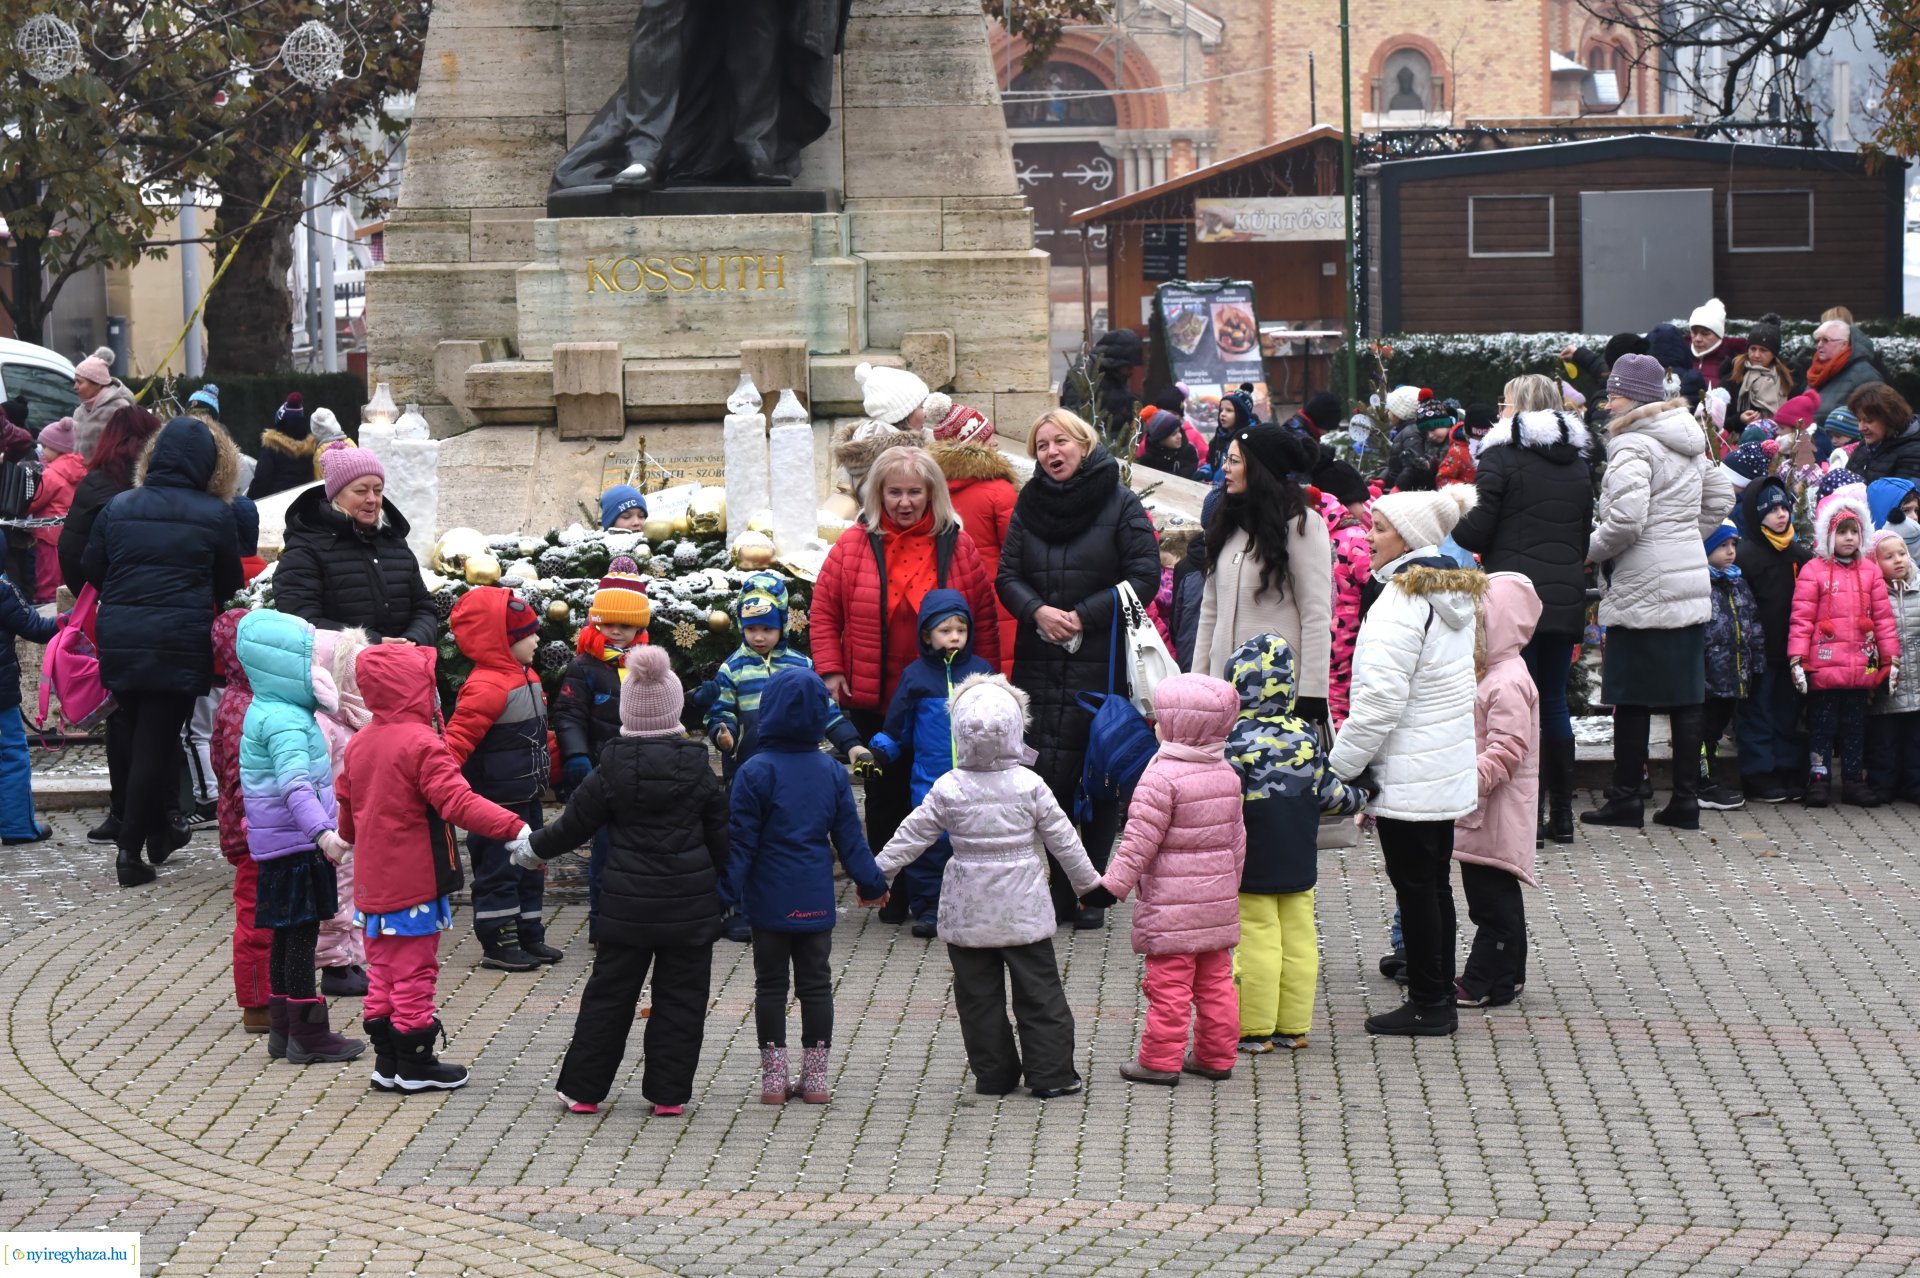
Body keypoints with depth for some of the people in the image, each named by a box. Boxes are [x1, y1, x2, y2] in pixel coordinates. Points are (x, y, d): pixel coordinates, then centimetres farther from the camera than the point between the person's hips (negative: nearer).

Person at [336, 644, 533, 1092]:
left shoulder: (358, 744, 7)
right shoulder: (421, 744, -18)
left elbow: (347, 808, 21)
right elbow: (457, 802, -29)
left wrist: (353, 839, 42)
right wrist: (514, 828, -35)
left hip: (373, 883, 8)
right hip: (415, 885, -8)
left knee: (383, 971, 15)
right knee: (414, 972, 1)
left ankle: (387, 1062, 19)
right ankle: (416, 1066, 7)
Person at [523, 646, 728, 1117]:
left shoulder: (611, 768, -7)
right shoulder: (697, 769, -5)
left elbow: (574, 824, 1)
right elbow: (721, 835, 0)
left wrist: (535, 849, 19)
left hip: (627, 902, 1)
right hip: (690, 903, 0)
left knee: (609, 994, 9)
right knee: (680, 997, 7)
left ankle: (583, 1088, 13)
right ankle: (670, 1092, 8)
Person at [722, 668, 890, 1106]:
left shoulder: (755, 773, -11)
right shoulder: (832, 772, 1)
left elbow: (740, 841, -12)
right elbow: (850, 837, 7)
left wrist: (726, 893, -9)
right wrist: (871, 883, 19)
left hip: (770, 902, -3)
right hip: (816, 902, 3)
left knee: (770, 985, 5)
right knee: (816, 984, 9)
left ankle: (773, 1078, 5)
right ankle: (815, 1080, 11)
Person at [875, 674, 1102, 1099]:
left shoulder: (949, 789, -7)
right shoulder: (1029, 785, -6)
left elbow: (914, 835, 0)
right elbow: (1062, 839, 1)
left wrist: (879, 871, 12)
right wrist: (1088, 881, 14)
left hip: (968, 912, 0)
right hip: (1024, 909, 0)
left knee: (979, 995, 9)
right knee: (1039, 991, 6)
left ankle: (993, 1073, 12)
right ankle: (1051, 1073, 6)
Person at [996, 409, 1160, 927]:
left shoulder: (1121, 504, -1)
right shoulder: (1028, 504, 10)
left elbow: (1144, 576, -6)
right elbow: (1008, 575, 10)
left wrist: (1083, 616, -13)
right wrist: (1037, 611, -11)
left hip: (1103, 663, -3)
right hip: (1040, 664, 3)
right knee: (1047, 773, -3)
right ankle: (1054, 889, 4)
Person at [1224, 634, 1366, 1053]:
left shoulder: (1237, 740, -16)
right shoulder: (1305, 735, 1)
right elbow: (1326, 791, 9)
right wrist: (1358, 798, 27)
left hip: (1253, 869, -6)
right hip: (1299, 864, 6)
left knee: (1257, 943, -1)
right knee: (1299, 941, 10)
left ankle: (1254, 1031, 4)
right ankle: (1294, 1027, 17)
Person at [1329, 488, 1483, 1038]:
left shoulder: (1402, 600, -19)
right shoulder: (1455, 591, 10)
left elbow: (1380, 698, -23)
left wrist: (1340, 766, -13)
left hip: (1407, 775, -9)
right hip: (1451, 766, 9)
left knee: (1415, 885, -2)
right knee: (1435, 882, 15)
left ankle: (1428, 1004, 4)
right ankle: (1439, 999, 21)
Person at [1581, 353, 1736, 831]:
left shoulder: (1633, 445, -14)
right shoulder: (1690, 443, 13)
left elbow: (1625, 519, -23)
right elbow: (1720, 497, 23)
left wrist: (1590, 552, -7)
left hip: (1642, 590, -8)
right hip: (1691, 582, 8)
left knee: (1631, 699, 0)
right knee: (1685, 695, 9)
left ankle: (1625, 799, 5)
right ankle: (1686, 799, 11)